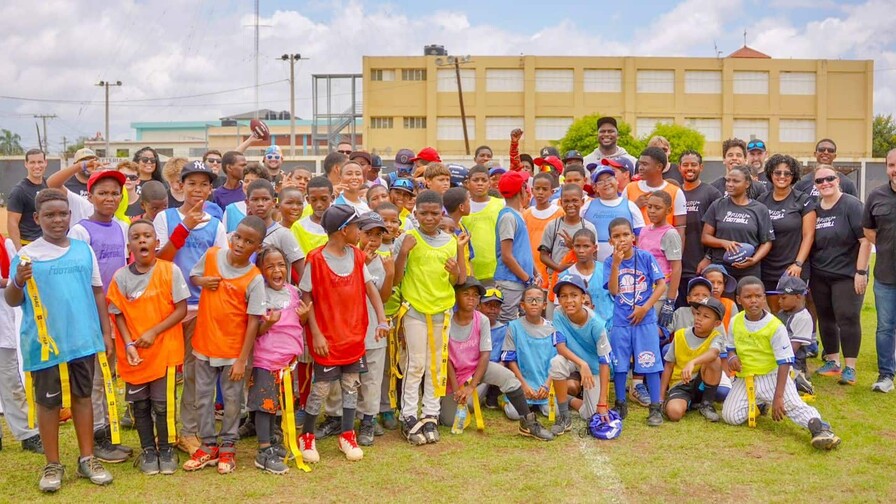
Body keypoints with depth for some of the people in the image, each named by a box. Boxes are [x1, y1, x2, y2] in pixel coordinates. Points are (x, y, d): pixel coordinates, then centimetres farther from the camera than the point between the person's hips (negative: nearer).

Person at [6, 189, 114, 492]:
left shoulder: (83, 250, 5)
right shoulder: (27, 254, -4)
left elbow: (97, 292, 11)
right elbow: (11, 301, -2)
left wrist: (106, 332, 9)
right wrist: (18, 282, -24)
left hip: (83, 339, 3)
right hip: (45, 342, -2)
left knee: (83, 396, 12)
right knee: (48, 401, 8)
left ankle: (87, 458, 23)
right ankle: (52, 465, 20)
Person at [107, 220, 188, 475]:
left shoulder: (171, 271, -7)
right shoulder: (120, 277, -2)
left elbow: (181, 310, -7)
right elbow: (118, 315, 1)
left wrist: (154, 331, -15)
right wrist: (128, 345, -11)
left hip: (164, 350, -2)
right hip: (133, 353, 2)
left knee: (163, 404, 1)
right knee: (140, 404, 11)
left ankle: (166, 449, 21)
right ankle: (148, 450, 27)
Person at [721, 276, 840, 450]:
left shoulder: (775, 327, -14)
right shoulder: (735, 322, 0)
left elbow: (784, 363, -15)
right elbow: (731, 347, 19)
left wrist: (778, 397, -22)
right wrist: (732, 356, -9)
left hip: (772, 376, -4)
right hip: (745, 378, 5)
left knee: (793, 404, -30)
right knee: (730, 416, -9)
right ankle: (758, 404, 18)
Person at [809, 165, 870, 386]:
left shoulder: (852, 205, -9)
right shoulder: (814, 209, 7)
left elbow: (866, 240, -12)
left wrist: (861, 272, -16)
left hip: (847, 275, -5)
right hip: (819, 276, 5)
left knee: (847, 318, -5)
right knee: (826, 319, 11)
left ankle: (850, 367, 2)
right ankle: (832, 362, 24)